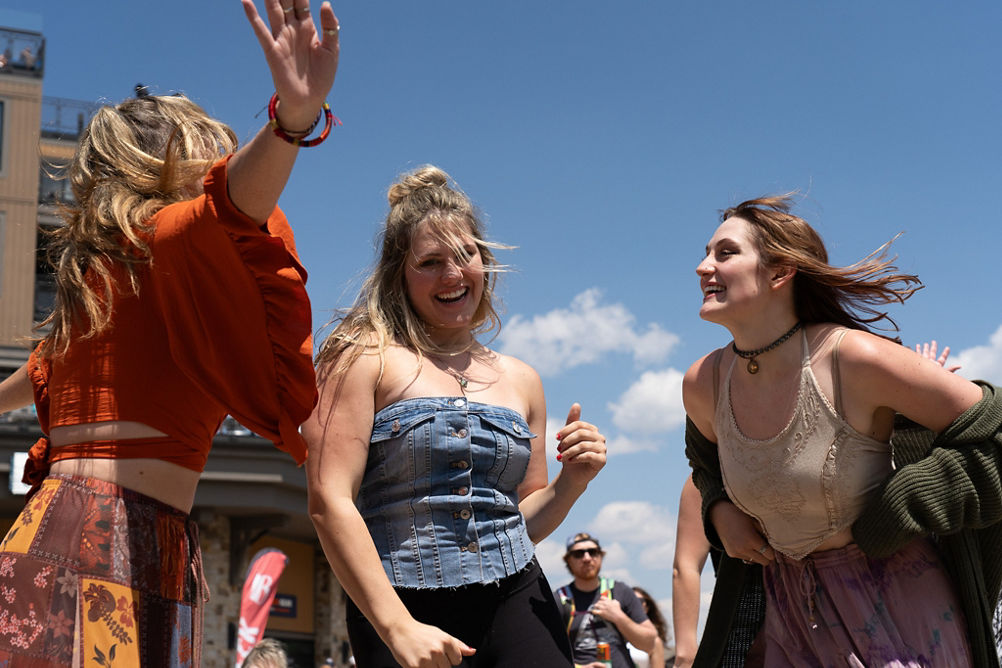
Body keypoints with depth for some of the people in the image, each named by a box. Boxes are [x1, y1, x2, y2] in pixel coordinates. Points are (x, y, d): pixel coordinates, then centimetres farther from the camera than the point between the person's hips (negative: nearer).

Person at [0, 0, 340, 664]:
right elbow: (230, 200, -28)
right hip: (124, 539, -10)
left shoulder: (92, 272, 23)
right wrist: (294, 116, -46)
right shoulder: (165, 238, -2)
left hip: (55, 520, 10)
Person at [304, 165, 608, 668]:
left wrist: (572, 480, 1)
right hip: (398, 609, -3)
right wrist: (398, 627, -16)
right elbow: (329, 501, -10)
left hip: (515, 602, 4)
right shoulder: (366, 357, 0)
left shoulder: (520, 380, 15)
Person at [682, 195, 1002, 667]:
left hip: (894, 596, -5)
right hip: (792, 607, 5)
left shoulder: (854, 359, -23)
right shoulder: (701, 384, -6)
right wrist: (720, 509, 0)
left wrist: (880, 526, -17)